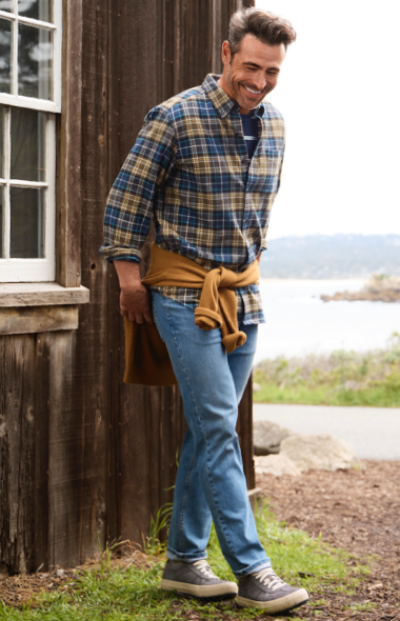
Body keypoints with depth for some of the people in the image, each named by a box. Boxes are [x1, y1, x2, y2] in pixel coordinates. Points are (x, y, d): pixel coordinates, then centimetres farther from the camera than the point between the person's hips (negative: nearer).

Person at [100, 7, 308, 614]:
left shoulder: (274, 127, 7)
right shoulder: (176, 119, -12)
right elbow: (126, 199, -6)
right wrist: (130, 279, -5)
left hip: (243, 297, 6)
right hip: (185, 297, -6)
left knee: (210, 430, 10)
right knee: (218, 429, -9)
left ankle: (184, 560, 19)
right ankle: (252, 570, -6)